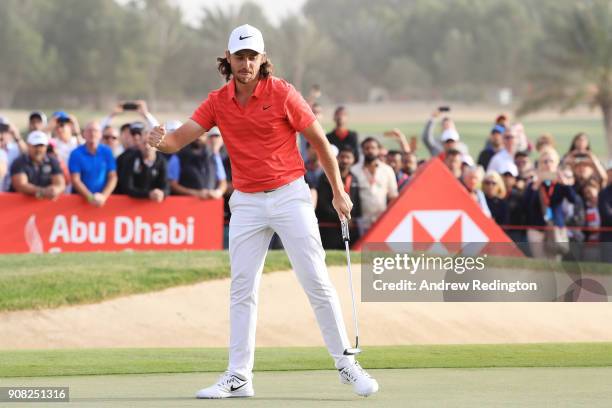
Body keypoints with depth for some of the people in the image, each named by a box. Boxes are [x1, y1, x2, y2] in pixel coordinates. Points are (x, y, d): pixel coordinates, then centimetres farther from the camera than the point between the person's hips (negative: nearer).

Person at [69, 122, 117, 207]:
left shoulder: (107, 152, 5)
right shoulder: (76, 154, 0)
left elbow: (113, 177, 3)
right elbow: (75, 180, -4)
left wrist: (104, 196, -12)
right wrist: (90, 197, -16)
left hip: (103, 199, 2)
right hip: (81, 198, -2)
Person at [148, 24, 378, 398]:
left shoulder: (282, 93, -10)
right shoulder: (218, 102, -1)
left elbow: (319, 140, -2)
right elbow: (180, 138, -8)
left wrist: (338, 192, 0)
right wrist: (161, 141, -32)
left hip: (290, 195, -3)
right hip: (247, 202, 3)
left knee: (317, 280, -4)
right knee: (242, 289, 2)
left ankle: (346, 363, 5)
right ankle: (239, 377, 5)